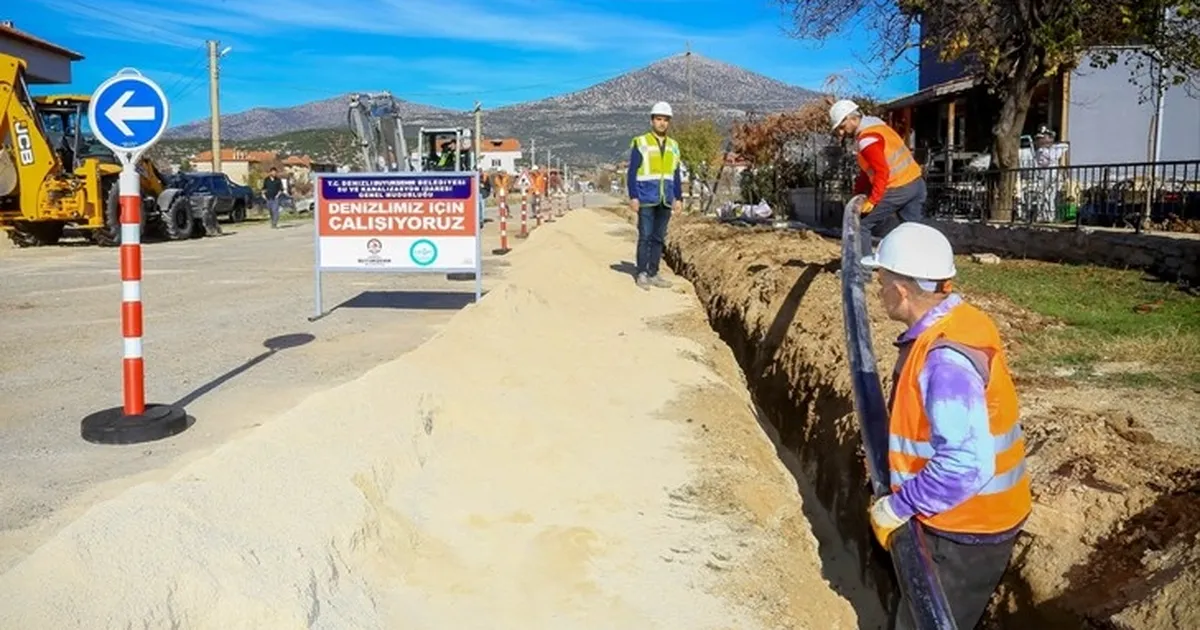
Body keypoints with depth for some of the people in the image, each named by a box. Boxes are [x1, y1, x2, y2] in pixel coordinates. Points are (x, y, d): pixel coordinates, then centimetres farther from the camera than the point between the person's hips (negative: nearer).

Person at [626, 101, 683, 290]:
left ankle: (653, 273, 13)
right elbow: (632, 173, -4)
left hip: (665, 201, 5)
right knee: (645, 236, -4)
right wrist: (633, 197, -11)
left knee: (659, 238, 7)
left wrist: (679, 198, 10)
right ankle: (642, 273, 4)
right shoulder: (640, 143, -2)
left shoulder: (673, 146, 13)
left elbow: (676, 175, 16)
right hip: (646, 199, -5)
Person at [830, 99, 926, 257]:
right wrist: (858, 194, 18)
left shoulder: (867, 139, -17)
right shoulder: (873, 124, 15)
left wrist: (872, 200, -18)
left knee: (861, 225, 3)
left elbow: (882, 172, -24)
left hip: (898, 190, -9)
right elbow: (868, 170, 20)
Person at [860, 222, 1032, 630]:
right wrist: (891, 453, 12)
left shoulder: (945, 359, -31)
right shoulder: (956, 323, 0)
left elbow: (965, 466, -34)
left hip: (966, 533, -9)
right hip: (964, 520, 9)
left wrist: (897, 507, -25)